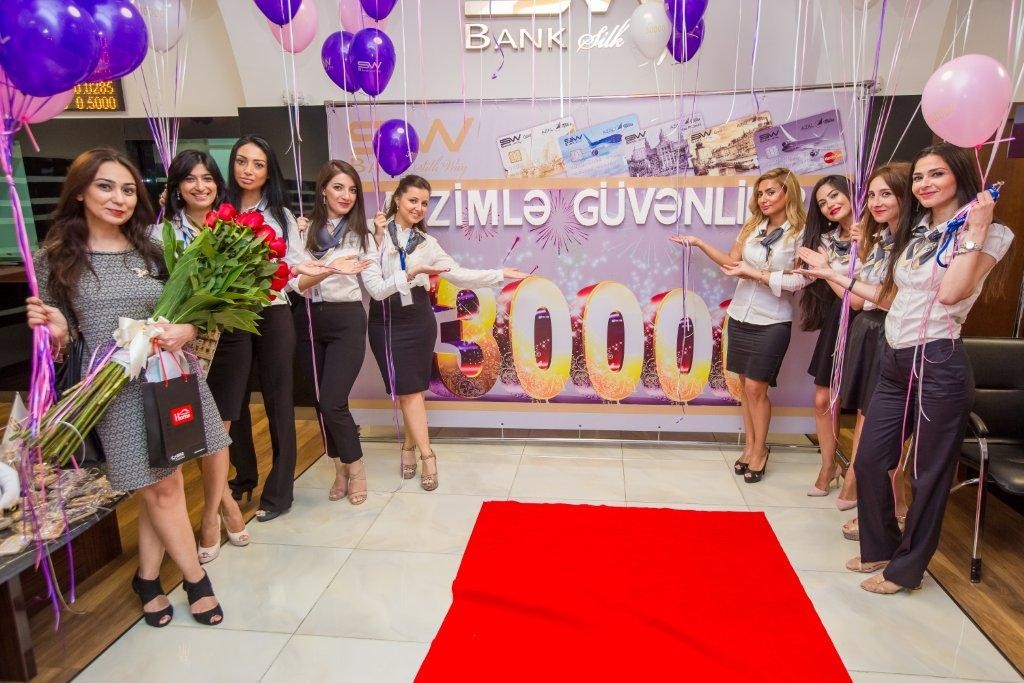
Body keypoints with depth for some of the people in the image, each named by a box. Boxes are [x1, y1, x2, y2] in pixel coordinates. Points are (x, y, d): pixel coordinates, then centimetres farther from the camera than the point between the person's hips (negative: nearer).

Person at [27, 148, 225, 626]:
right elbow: (61, 343, 4)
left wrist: (186, 331, -15)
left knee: (156, 488, 11)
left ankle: (147, 579, 32)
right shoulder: (55, 258, -2)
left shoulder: (154, 249, 3)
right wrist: (56, 333, -18)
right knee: (163, 486, 5)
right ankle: (197, 581, 23)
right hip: (116, 389, -2)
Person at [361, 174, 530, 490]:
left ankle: (409, 447, 24)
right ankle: (426, 455, 10)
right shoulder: (375, 237, -8)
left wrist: (500, 274, -2)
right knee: (408, 390, 1)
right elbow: (376, 288, -16)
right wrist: (412, 273, -28)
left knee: (414, 388, 7)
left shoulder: (426, 242, 5)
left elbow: (459, 274, 3)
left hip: (419, 319, 3)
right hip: (387, 322, -3)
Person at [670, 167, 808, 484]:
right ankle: (749, 446, 23)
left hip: (772, 322, -5)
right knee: (745, 384, 10)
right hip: (740, 315, 5)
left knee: (756, 387, -2)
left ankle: (760, 450, 16)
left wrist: (753, 273, -17)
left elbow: (798, 281, -15)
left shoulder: (801, 233, -9)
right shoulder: (753, 227, 5)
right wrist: (699, 243, 6)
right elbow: (731, 261, 12)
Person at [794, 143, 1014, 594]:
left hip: (937, 365, -7)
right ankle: (881, 547, 32)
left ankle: (907, 568, 22)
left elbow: (951, 293, -21)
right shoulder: (915, 234, 17)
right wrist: (834, 276, 19)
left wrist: (975, 229, -18)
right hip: (894, 363, 7)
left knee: (928, 475, 6)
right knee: (868, 462, 11)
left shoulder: (989, 235, -5)